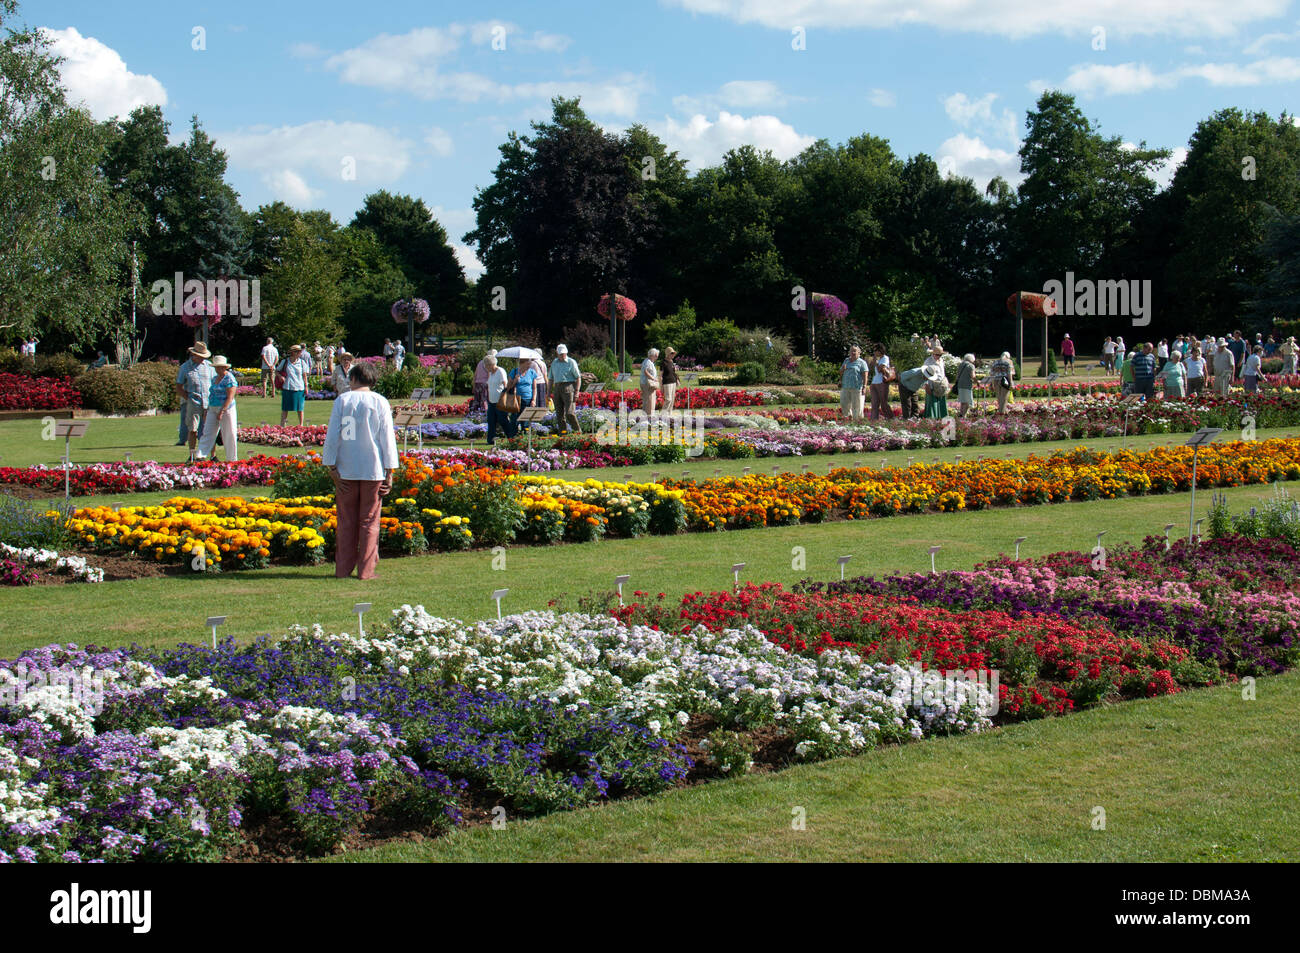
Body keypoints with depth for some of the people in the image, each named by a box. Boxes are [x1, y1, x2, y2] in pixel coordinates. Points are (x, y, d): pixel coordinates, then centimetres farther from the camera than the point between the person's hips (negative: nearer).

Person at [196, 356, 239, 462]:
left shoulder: (229, 379, -11)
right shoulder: (215, 378, 15)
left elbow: (230, 397, -17)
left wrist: (222, 411, -23)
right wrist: (209, 408, 16)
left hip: (226, 409, -8)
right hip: (213, 409, 8)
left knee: (229, 435, -1)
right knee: (208, 432, -2)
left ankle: (232, 459, 6)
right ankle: (202, 456, -7)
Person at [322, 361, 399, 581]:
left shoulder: (342, 400, 1)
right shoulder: (380, 402, 0)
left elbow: (332, 437, -2)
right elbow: (387, 439, -1)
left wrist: (332, 468, 2)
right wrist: (389, 472, 2)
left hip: (346, 471, 1)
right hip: (373, 470, -1)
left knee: (346, 521, 8)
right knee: (369, 521, 5)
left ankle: (343, 569, 9)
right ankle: (366, 570, 3)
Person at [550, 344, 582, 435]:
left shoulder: (571, 362, 1)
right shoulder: (554, 363, 17)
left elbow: (578, 377, -3)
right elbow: (551, 379, 22)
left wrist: (576, 392, -12)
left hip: (568, 387, -6)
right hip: (557, 388, 6)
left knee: (569, 413, -14)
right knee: (559, 414, 3)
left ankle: (578, 431, -3)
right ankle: (562, 433, 8)